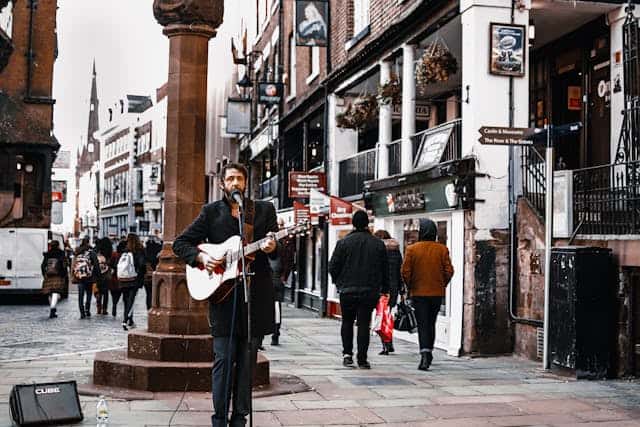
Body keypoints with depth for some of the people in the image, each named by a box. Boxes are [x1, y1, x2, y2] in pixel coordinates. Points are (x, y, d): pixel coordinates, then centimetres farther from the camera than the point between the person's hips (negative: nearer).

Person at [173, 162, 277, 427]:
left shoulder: (265, 210, 11)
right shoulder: (211, 212, 8)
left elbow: (277, 246, 6)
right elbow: (180, 244, 8)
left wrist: (272, 247, -17)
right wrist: (201, 257, -9)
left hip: (255, 294, 1)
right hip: (222, 293, -1)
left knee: (247, 360, 5)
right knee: (223, 358, -3)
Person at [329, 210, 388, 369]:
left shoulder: (344, 242, -4)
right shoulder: (378, 244, 2)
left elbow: (333, 267, -2)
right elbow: (385, 269, 6)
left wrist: (338, 282, 15)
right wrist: (384, 289, 15)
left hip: (347, 290, -1)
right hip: (370, 291, 1)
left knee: (347, 322, 15)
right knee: (364, 324, 4)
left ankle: (347, 353, 6)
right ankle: (362, 359, 2)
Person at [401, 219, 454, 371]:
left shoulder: (411, 249, -7)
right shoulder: (442, 249, -1)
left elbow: (405, 271, -9)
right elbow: (449, 271, -4)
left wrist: (410, 287, 6)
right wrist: (442, 285, 10)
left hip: (419, 293, -2)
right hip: (437, 293, 3)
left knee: (423, 325, -2)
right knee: (431, 324, 17)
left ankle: (425, 354, -18)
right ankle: (428, 352, 27)